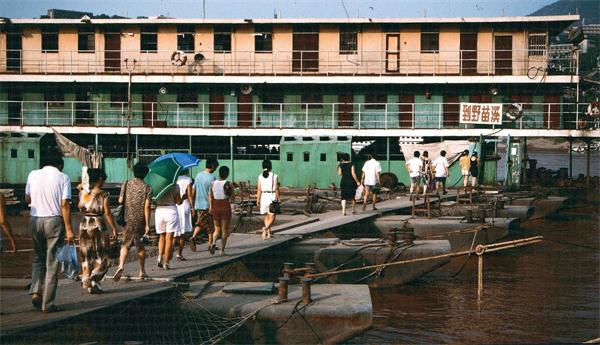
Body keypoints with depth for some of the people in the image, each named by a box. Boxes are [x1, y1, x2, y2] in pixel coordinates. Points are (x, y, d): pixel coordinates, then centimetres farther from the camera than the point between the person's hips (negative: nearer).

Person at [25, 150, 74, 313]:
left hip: (34, 220, 3)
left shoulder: (33, 175, 4)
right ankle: (47, 303, 3)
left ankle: (36, 292, 1)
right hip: (54, 220, -3)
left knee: (38, 258, 20)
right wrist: (69, 229, -9)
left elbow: (27, 199, 13)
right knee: (52, 263, 3)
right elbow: (64, 205, -10)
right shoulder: (63, 178, -5)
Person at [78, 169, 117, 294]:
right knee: (102, 256, 6)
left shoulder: (83, 193, 3)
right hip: (98, 226, -5)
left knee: (86, 255, 13)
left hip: (84, 226, 5)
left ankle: (86, 282, 13)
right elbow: (107, 214, -11)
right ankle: (94, 279, -10)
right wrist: (114, 228, -3)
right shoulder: (103, 194, -10)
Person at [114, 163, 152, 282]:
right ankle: (142, 272, 22)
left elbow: (120, 201, -1)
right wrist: (147, 224, -11)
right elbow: (147, 207, -11)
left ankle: (121, 266, -17)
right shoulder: (147, 188, -6)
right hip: (140, 221, -1)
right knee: (140, 246, 12)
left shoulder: (126, 184, 0)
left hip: (127, 220, 1)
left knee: (125, 244, 6)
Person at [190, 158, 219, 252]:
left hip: (198, 205, 5)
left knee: (200, 224, 16)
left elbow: (193, 192, 9)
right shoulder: (212, 177, -14)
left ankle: (193, 237, -9)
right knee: (211, 226, 9)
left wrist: (193, 207, 16)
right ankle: (210, 245, 15)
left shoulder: (198, 175, 5)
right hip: (208, 205, -5)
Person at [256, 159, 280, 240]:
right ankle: (266, 228, -28)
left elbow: (259, 189, -3)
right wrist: (278, 198, 5)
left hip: (263, 197, 3)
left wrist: (258, 199, 2)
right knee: (272, 217, -2)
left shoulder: (260, 177, 0)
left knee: (266, 216, 17)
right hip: (272, 197, -3)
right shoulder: (274, 176, -5)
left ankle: (268, 233, 19)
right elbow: (276, 189, -4)